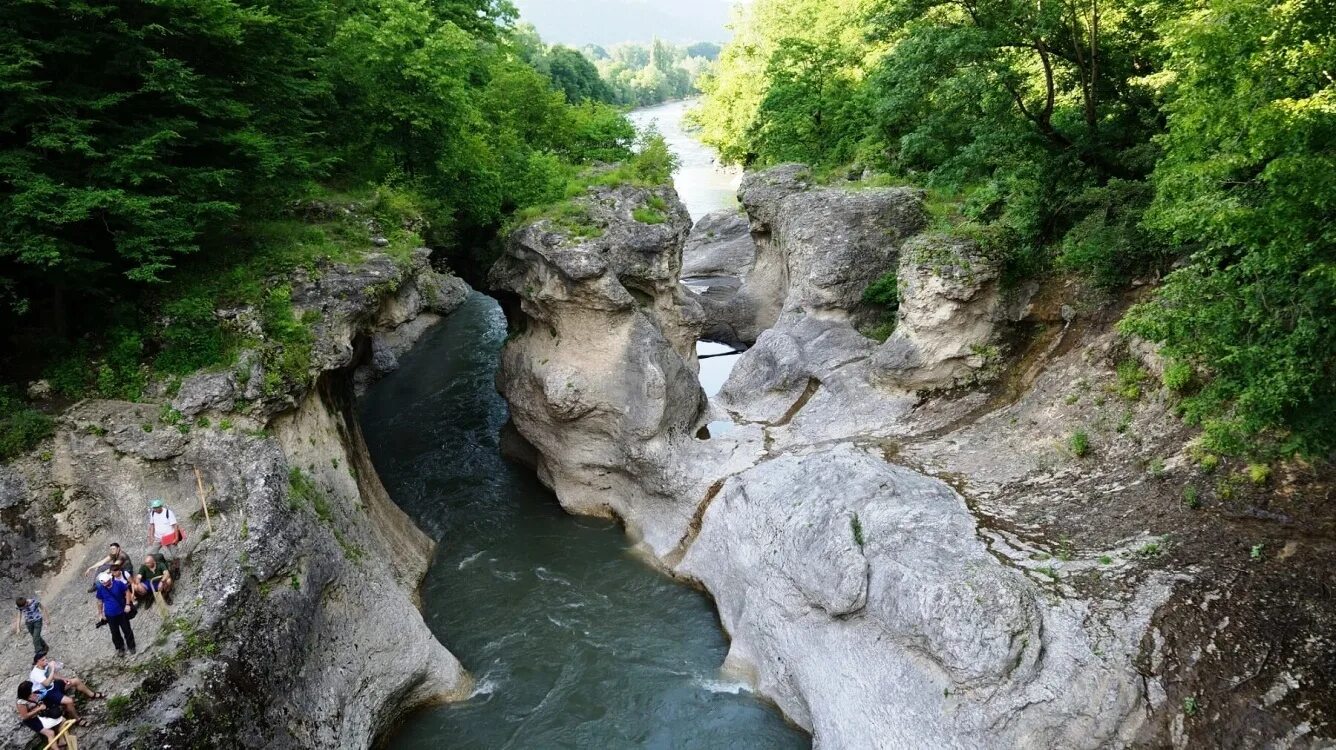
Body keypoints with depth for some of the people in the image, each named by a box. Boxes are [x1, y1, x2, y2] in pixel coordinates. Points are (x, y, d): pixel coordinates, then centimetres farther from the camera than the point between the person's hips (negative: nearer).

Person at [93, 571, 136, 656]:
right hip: (110, 614, 1)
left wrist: (128, 604, -9)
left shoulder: (118, 584, -17)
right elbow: (100, 601, 1)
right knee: (115, 633, 12)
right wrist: (100, 613, 6)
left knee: (127, 630, 10)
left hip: (122, 612, -1)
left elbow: (127, 592, -4)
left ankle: (131, 646, 29)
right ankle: (120, 648, 30)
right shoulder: (100, 588, -12)